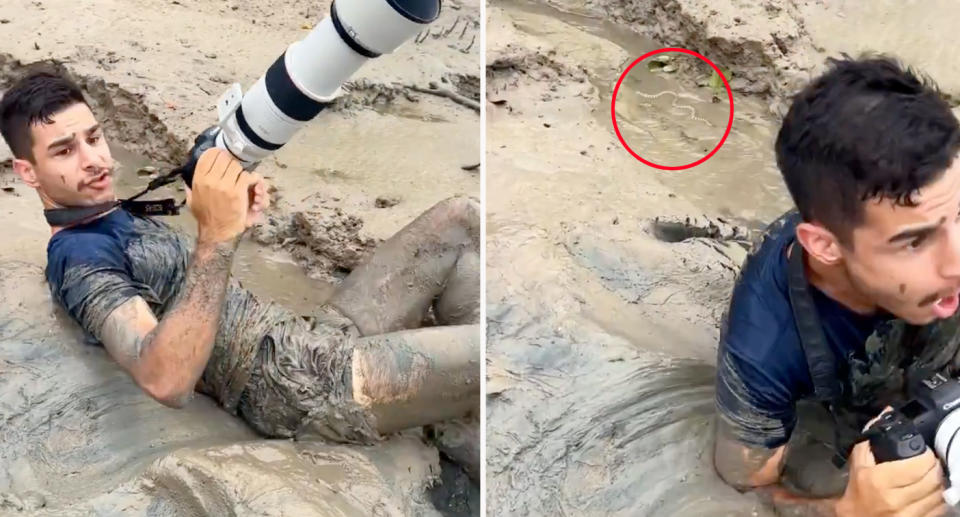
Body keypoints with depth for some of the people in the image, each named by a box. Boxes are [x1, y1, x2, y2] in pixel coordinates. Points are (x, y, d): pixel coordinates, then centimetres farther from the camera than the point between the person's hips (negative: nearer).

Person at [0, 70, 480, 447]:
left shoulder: (122, 219, 19)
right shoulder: (78, 257, -13)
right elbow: (166, 381, -30)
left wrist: (233, 222, 2)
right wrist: (215, 236, -35)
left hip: (315, 338, 10)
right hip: (313, 386, -10)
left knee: (459, 218, 7)